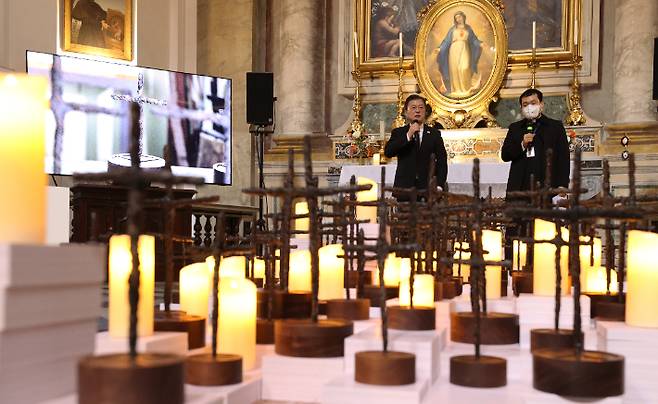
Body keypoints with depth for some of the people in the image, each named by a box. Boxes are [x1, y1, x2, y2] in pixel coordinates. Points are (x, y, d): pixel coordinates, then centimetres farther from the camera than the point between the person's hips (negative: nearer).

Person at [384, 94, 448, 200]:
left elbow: (442, 161, 8)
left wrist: (439, 186, -3)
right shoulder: (398, 133, 9)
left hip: (428, 189, 1)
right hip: (404, 190, 0)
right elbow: (388, 152, -8)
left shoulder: (434, 133, 11)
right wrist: (408, 136, -14)